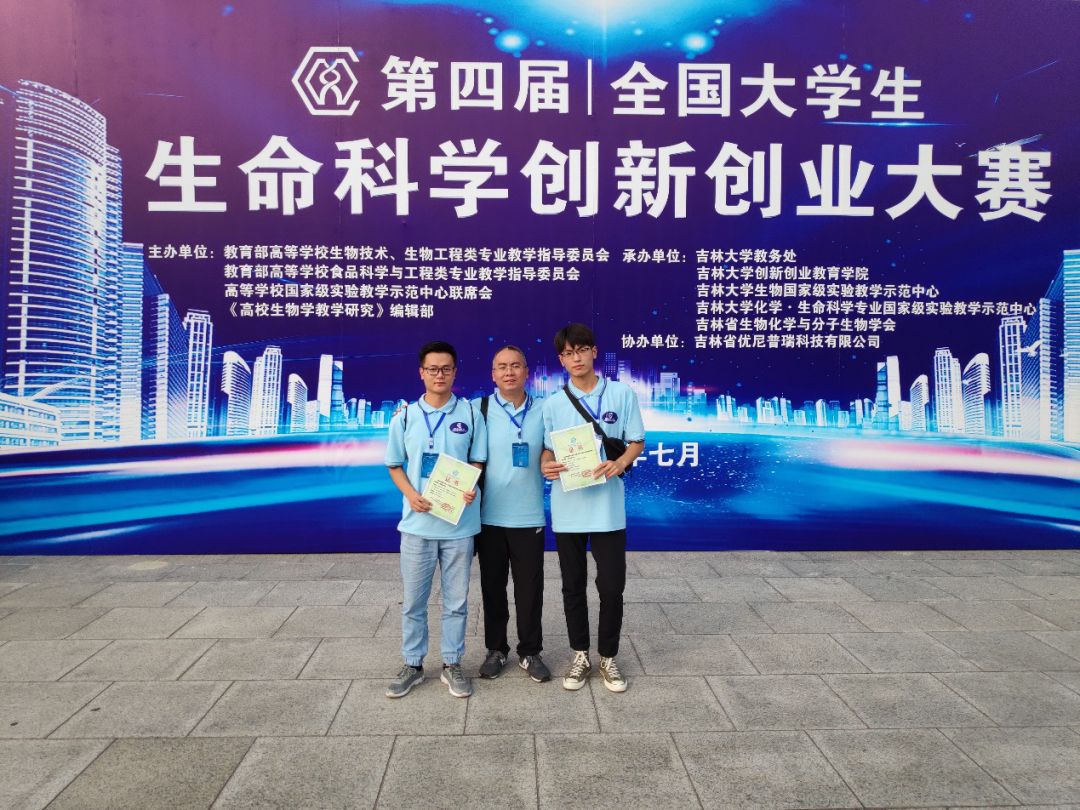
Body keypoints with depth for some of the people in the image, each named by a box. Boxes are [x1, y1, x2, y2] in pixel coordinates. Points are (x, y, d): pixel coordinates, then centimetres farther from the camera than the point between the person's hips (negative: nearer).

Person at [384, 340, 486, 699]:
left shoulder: (470, 414, 0)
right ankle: (412, 665, 27)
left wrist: (472, 488, -15)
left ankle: (452, 665, 26)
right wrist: (410, 494, -11)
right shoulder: (405, 416, 2)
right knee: (413, 600, 10)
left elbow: (478, 461, 5)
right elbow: (395, 465, 8)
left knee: (456, 600, 10)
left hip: (460, 523, 0)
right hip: (417, 523, 1)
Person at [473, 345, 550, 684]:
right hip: (489, 516, 0)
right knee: (492, 587, 12)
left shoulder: (542, 412, 2)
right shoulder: (478, 409, -3)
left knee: (530, 589, 9)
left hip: (529, 517, 1)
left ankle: (530, 652, 26)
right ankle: (496, 649, 29)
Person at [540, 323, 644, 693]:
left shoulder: (621, 394, 0)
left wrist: (620, 463, -18)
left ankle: (608, 658, 24)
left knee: (612, 587, 3)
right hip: (567, 509, 2)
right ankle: (580, 656, 29)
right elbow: (547, 450, 7)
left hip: (607, 507, -1)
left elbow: (636, 441, 3)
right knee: (573, 587, 12)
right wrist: (547, 466, -16)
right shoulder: (553, 403, 3)